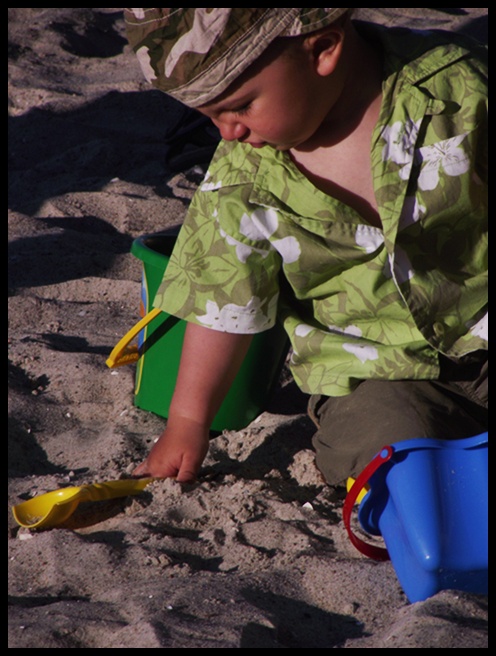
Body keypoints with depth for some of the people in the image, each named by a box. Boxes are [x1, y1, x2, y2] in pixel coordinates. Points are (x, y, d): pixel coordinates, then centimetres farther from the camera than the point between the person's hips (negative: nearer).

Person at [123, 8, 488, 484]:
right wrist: (186, 422, 8)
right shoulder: (241, 179, -9)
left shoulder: (458, 86, -16)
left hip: (476, 336, 0)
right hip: (368, 371, 0)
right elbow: (221, 303, 1)